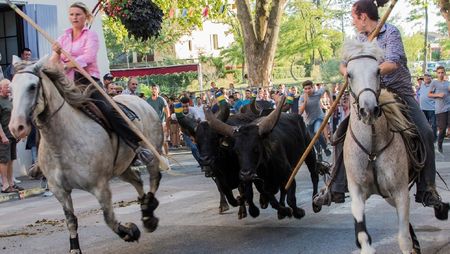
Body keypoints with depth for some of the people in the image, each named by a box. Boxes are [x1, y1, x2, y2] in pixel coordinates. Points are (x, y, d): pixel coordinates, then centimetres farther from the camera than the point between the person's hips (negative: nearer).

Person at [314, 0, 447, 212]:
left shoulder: (391, 32, -9)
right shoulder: (360, 38, 9)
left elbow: (392, 63, -24)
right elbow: (344, 63, 5)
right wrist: (347, 70, -20)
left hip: (399, 91, -5)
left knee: (425, 132, -25)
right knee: (342, 132, -7)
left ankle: (427, 189, -12)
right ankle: (335, 189, 0)